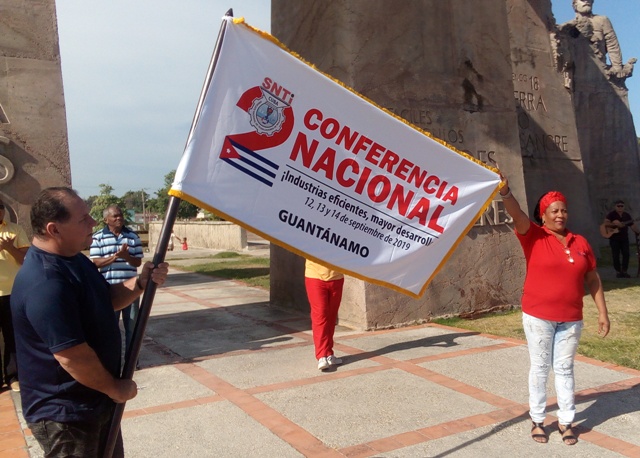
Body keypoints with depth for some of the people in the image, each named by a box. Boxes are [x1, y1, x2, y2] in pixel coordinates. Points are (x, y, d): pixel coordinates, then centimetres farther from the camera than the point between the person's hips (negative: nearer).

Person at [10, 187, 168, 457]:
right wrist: (115, 388, -15)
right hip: (64, 413, -10)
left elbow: (106, 300, 14)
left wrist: (140, 283, -5)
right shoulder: (45, 283, -31)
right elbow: (71, 356, -30)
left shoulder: (74, 259, 3)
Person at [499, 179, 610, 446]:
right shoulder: (534, 236, -6)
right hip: (538, 316, -3)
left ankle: (566, 421, 24)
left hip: (571, 319, 3)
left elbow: (592, 278, 10)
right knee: (540, 368, 8)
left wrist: (603, 312, 8)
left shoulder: (580, 242, 5)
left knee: (565, 369, 12)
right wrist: (505, 192, -43)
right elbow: (517, 215, -25)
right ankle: (537, 420, 20)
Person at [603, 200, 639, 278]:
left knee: (626, 254, -2)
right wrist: (616, 224, -25)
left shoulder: (627, 215, 9)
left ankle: (624, 271, 7)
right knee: (616, 255, -1)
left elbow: (632, 226, 8)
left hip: (624, 237, 4)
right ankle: (618, 272, 8)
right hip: (614, 238, -4)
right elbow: (605, 223, -16)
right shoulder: (611, 214, -5)